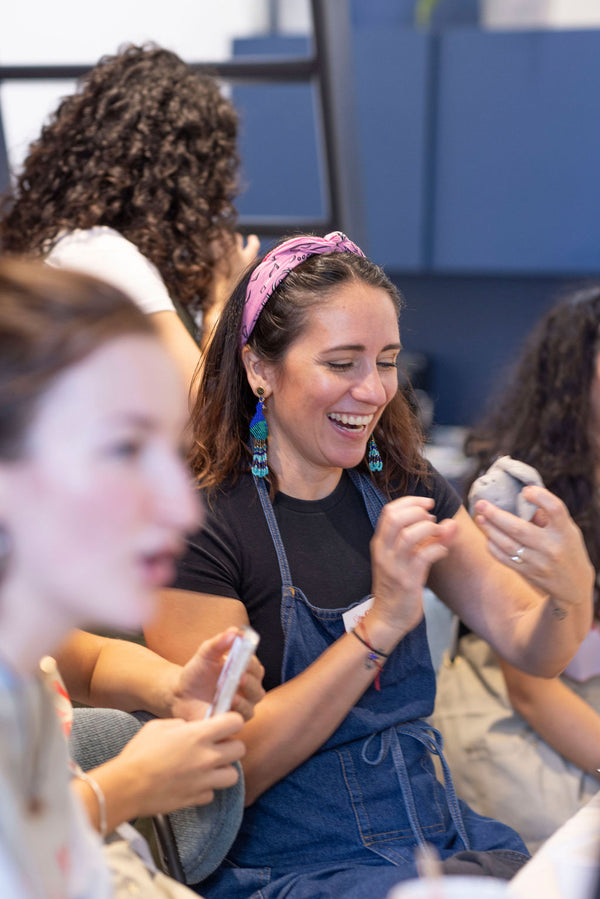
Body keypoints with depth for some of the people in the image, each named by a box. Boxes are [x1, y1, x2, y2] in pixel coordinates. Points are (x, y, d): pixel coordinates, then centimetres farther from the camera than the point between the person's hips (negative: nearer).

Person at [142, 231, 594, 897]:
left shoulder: (405, 487, 9)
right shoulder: (195, 523, -10)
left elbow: (534, 653, 5)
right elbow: (232, 771, -14)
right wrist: (381, 625, -23)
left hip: (442, 841, 6)